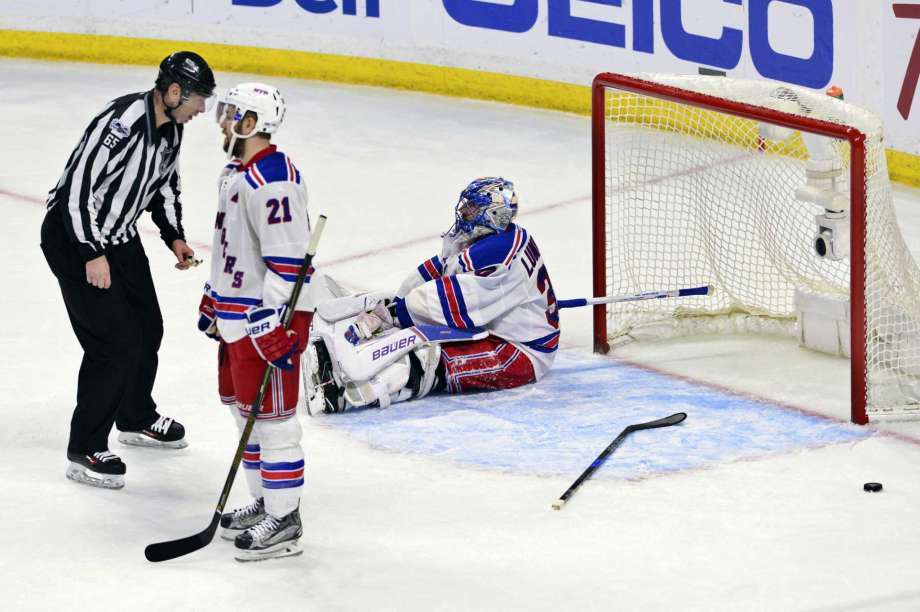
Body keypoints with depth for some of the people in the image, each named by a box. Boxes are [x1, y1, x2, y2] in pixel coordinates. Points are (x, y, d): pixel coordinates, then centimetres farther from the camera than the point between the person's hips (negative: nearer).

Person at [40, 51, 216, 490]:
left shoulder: (170, 127, 1)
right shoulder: (122, 123, -29)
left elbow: (165, 182, 18)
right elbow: (80, 184, -30)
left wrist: (174, 236, 8)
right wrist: (93, 253, -26)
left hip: (120, 235, 10)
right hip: (74, 238, -9)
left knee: (147, 329, 19)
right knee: (115, 342, -12)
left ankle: (137, 418, 43)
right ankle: (85, 452, -1)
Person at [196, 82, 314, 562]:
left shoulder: (273, 180, -22)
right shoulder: (235, 174, 13)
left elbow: (287, 260, -26)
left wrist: (270, 322, -27)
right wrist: (213, 301, 27)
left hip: (269, 318, -11)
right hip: (236, 315, 11)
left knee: (270, 415, -5)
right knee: (243, 408, 18)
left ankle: (283, 521, 1)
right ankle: (264, 502, 30)